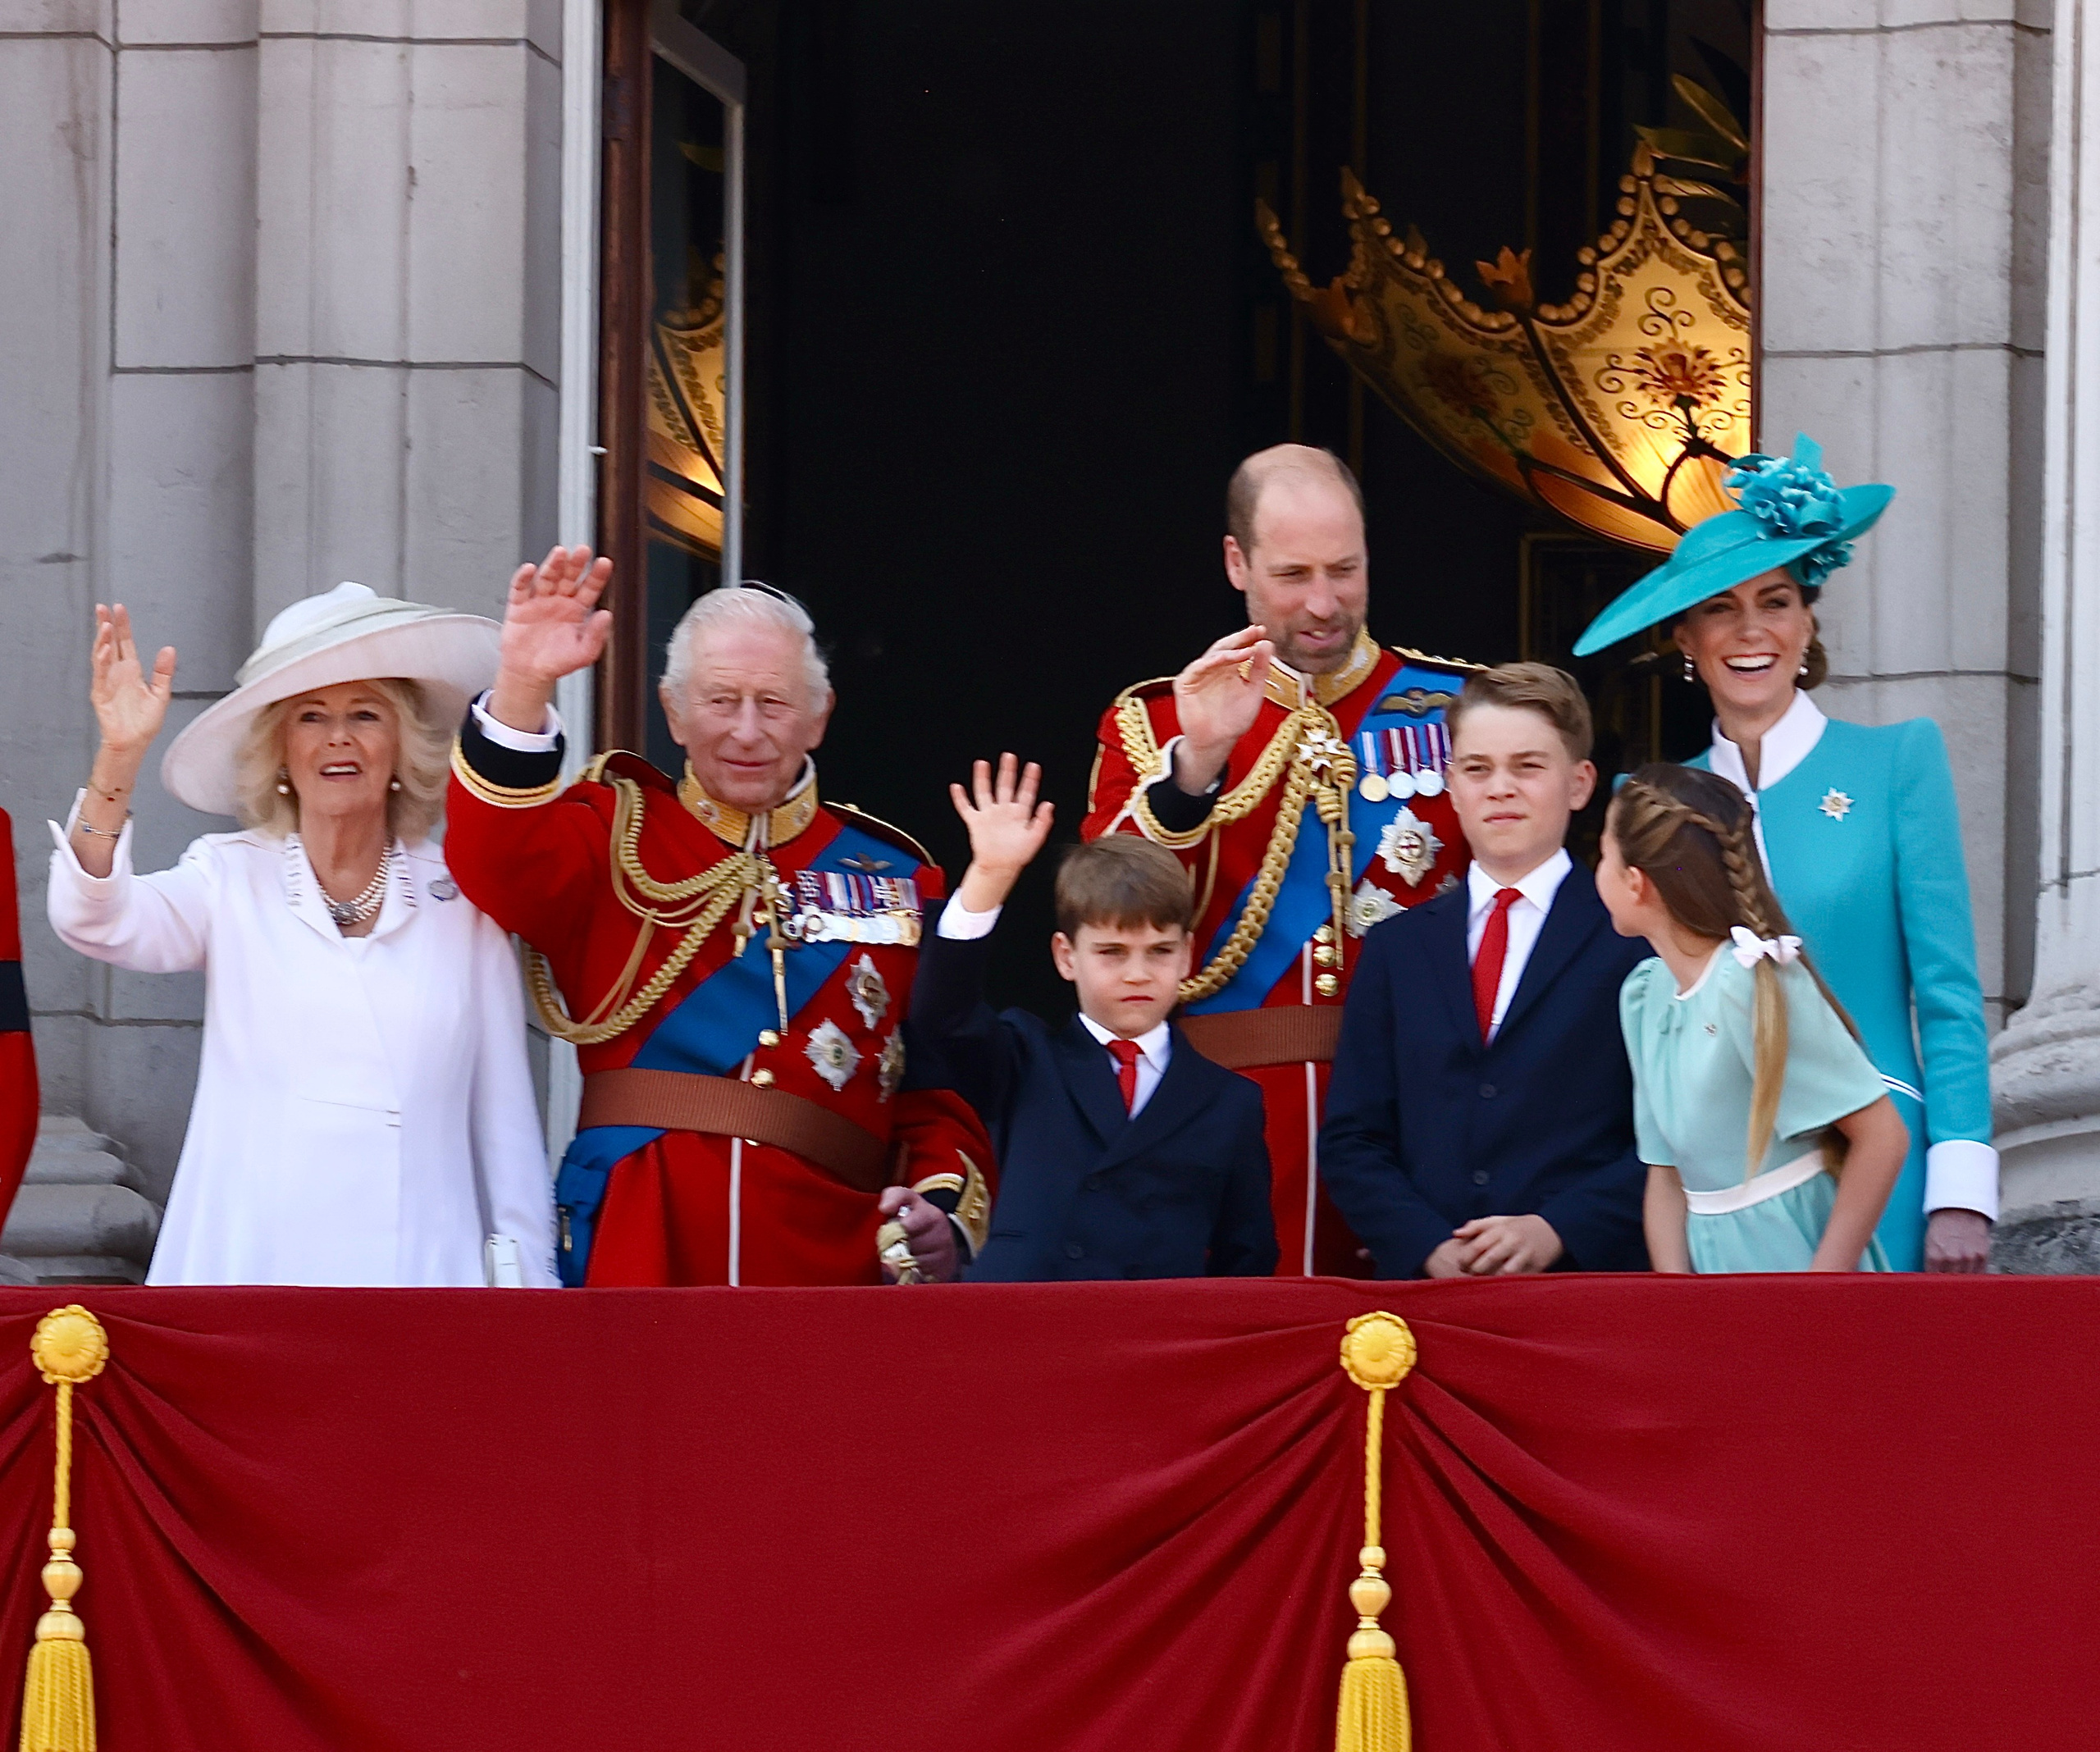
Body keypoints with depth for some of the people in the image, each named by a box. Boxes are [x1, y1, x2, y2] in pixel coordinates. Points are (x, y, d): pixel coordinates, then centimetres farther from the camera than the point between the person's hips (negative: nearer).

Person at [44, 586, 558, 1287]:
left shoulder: (462, 899, 7)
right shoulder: (232, 878, 5)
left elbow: (505, 1115, 9)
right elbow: (94, 921, -14)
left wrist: (525, 1273, 7)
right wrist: (119, 758, -26)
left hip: (423, 1266, 1)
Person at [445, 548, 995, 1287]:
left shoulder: (894, 878, 15)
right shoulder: (620, 834, 10)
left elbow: (941, 1088, 13)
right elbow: (501, 864, -12)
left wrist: (946, 1209, -6)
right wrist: (523, 687, -24)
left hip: (830, 1252, 2)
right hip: (634, 1248, -2)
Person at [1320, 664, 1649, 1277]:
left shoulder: (1637, 939, 7)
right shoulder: (1397, 947, 17)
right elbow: (1351, 1140, 13)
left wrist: (1556, 1231, -11)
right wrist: (1429, 1248, -4)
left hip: (1589, 1279, -3)